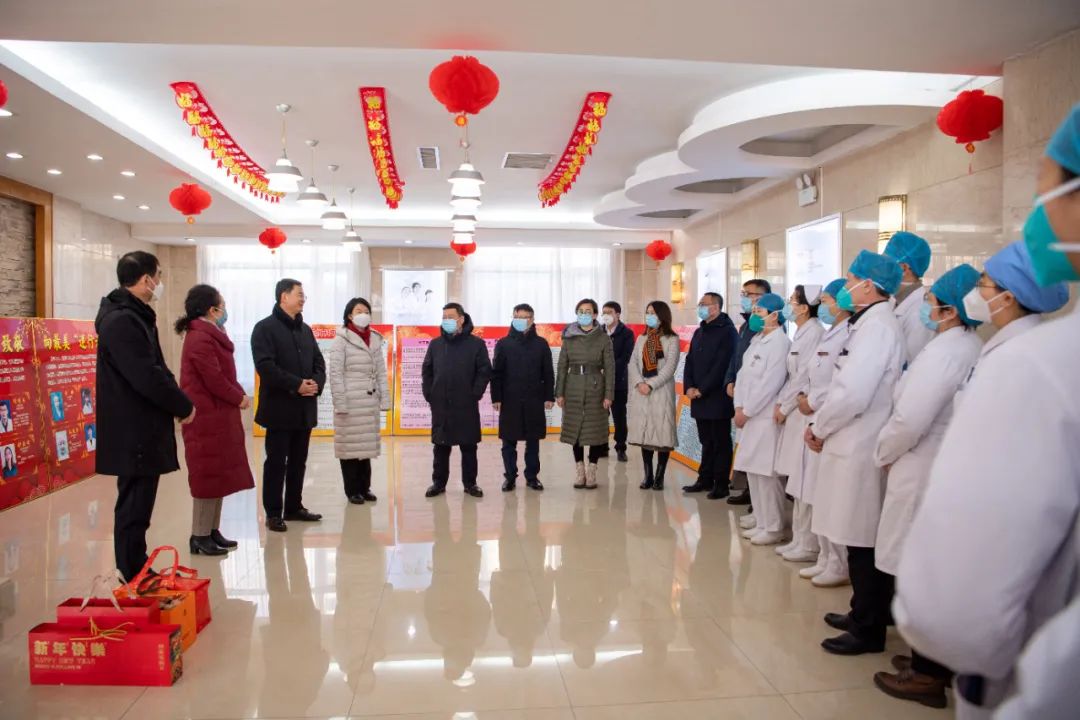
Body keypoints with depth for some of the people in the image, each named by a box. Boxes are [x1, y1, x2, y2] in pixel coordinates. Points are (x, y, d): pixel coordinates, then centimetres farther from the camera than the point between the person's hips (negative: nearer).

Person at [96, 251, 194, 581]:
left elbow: (155, 368, 16)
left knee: (136, 506, 17)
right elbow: (147, 378, -24)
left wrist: (176, 401, 3)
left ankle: (136, 574, 28)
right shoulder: (121, 321, -19)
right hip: (134, 432, -10)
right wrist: (184, 406, -12)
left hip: (140, 429, 10)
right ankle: (133, 581, 9)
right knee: (134, 509, -1)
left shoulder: (135, 316, 14)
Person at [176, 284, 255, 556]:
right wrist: (239, 398, -7)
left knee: (219, 474, 13)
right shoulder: (200, 339, -16)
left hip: (220, 416, 10)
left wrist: (238, 394, 1)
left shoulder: (210, 335, 16)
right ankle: (200, 536, 5)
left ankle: (212, 530, 21)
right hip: (207, 418, -10)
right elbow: (214, 379, -20)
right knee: (209, 475, -3)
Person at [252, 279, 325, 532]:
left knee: (298, 461, 13)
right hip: (280, 407, -6)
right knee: (276, 462, 1)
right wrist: (296, 385, -19)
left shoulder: (306, 329, 16)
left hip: (305, 407, 7)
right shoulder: (265, 328, -5)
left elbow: (319, 362, 14)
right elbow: (266, 366, -17)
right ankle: (273, 513, 10)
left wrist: (317, 383, -7)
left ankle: (294, 507, 24)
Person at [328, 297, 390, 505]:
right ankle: (352, 490, 11)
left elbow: (381, 372, 13)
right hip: (350, 402, -5)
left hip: (370, 402, 5)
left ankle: (364, 488, 20)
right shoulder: (341, 340, -5)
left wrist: (385, 399, 7)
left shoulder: (375, 340, 12)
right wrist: (340, 403, -13)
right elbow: (335, 373, -9)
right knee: (350, 445, 1)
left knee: (367, 445, 10)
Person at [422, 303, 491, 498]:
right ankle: (439, 482, 19)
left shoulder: (476, 344, -2)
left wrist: (474, 394, -8)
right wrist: (429, 395, 1)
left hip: (466, 406, -2)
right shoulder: (436, 344, 7)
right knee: (440, 447, 9)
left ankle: (470, 483, 17)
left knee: (469, 447, 7)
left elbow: (485, 371, -3)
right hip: (440, 406, 2)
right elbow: (427, 371, 10)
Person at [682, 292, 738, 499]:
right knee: (706, 442, 13)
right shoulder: (699, 332, 17)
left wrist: (702, 389, -15)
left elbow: (722, 365, -15)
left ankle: (721, 484, 6)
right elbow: (690, 361, 14)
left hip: (717, 398, -7)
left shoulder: (727, 331, -8)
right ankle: (705, 480, 20)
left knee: (721, 443, 1)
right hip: (698, 398, 7)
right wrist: (689, 387, -1)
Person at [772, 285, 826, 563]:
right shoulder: (801, 334, 16)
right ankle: (800, 539, 21)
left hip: (805, 412, -9)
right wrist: (780, 403, 7)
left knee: (804, 481, -4)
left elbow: (804, 376, -15)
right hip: (795, 411, 9)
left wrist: (784, 407, -7)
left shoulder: (814, 333, -12)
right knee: (797, 481, 12)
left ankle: (808, 545, 4)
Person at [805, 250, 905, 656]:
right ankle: (863, 614, 30)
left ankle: (868, 630, 13)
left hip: (859, 450, -9)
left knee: (863, 543, 1)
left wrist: (818, 428, -8)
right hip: (854, 445, 9)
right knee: (862, 541, 17)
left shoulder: (876, 327, -16)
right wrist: (824, 426, 8)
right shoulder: (871, 324, 14)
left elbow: (852, 395, -23)